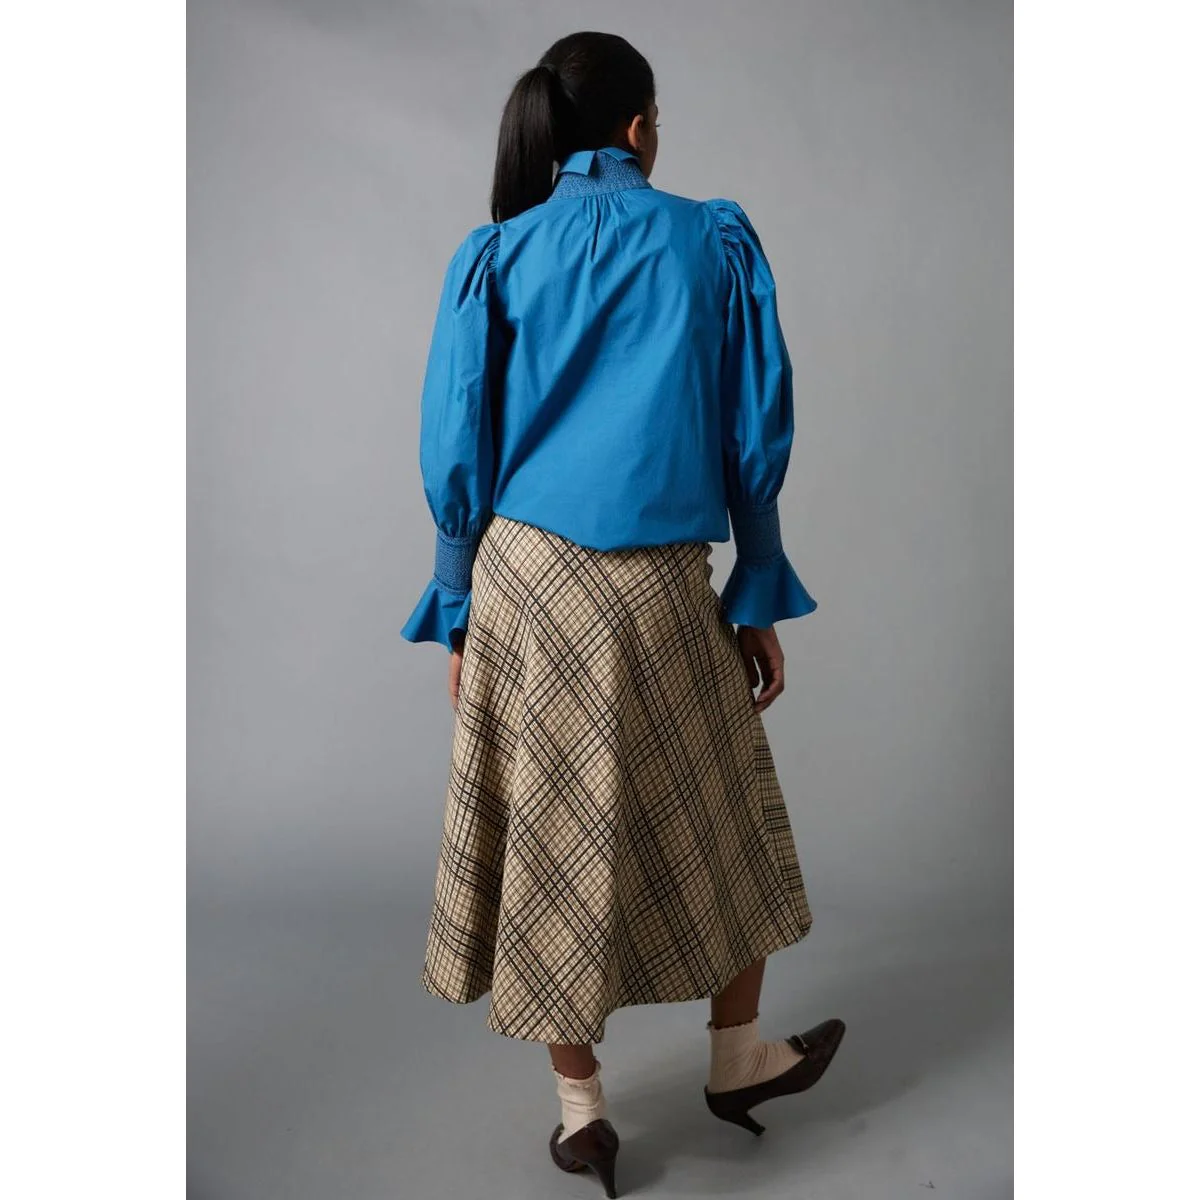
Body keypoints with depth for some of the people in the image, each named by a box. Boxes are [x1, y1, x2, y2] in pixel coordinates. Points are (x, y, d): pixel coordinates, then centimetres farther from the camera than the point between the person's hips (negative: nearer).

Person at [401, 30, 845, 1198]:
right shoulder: (715, 240, 3)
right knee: (717, 815, 18)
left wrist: (459, 614, 9)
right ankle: (737, 1055, 35)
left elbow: (456, 453, 2)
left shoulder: (495, 255, 5)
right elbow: (756, 437, 1)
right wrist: (759, 600, 8)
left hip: (524, 575, 2)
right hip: (661, 585, -1)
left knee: (551, 829, 11)